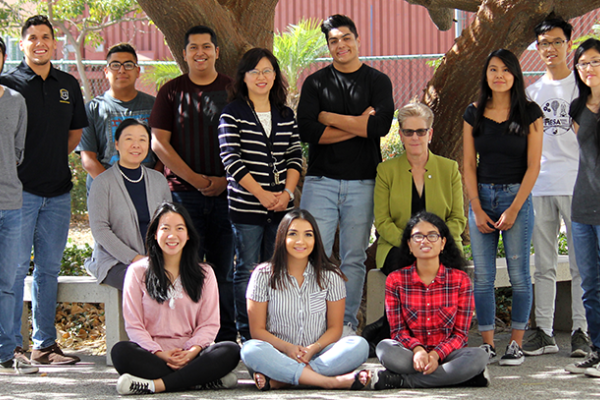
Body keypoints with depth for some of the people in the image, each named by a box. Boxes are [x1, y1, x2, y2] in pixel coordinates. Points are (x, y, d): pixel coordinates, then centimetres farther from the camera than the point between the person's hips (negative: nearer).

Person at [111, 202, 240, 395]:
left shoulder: (204, 274, 14)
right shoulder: (138, 272, 9)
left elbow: (209, 323, 6)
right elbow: (133, 324, 2)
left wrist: (192, 351, -15)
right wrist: (160, 354, -15)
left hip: (190, 355, 1)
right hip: (152, 355, -1)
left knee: (231, 351, -28)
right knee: (120, 352, -34)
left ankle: (155, 385, -33)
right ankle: (202, 379, -33)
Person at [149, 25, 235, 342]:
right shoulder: (172, 91, 7)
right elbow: (159, 143, 1)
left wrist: (226, 179, -6)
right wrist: (195, 179, -7)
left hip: (226, 192, 1)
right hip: (184, 194, -1)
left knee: (224, 270, 3)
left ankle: (226, 339, 9)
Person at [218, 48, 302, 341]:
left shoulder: (286, 115, 13)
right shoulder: (232, 114, -1)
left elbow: (295, 156, 10)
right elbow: (231, 159, -9)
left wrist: (287, 192, -6)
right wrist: (261, 194, -13)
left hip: (281, 206, 4)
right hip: (246, 206, -4)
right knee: (247, 270, -1)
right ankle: (247, 336, 5)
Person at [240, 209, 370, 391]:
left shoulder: (330, 276, 7)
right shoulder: (264, 275, 4)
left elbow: (335, 328, 6)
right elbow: (257, 330, 1)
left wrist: (313, 349, -15)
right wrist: (288, 348, -17)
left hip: (317, 356, 2)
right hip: (279, 356, -2)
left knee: (359, 345, -27)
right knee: (251, 349, -34)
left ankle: (277, 381, -35)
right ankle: (333, 381, -39)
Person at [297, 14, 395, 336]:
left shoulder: (378, 81, 8)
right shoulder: (315, 83, 9)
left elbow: (381, 124, -11)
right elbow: (306, 130, -6)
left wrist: (329, 117, -6)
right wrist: (358, 126, -9)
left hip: (362, 182, 0)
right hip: (321, 180, 0)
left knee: (354, 258, 4)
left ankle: (347, 323, 11)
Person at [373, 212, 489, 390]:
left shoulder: (460, 279, 1)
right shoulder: (395, 280, 3)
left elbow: (460, 333, 0)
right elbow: (398, 329, 1)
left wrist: (436, 354, -20)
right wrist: (417, 349, -22)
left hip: (445, 354, 1)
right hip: (411, 354, -1)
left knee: (479, 356, -32)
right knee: (384, 348, -32)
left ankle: (403, 380, -26)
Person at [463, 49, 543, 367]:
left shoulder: (529, 113, -1)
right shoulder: (474, 113, 7)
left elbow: (533, 166, -4)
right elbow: (469, 165, 6)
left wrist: (513, 209, -10)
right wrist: (477, 209, -3)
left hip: (517, 196, -2)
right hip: (482, 197, 3)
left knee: (519, 274, -1)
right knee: (482, 276, 1)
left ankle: (516, 343, 7)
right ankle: (487, 343, 6)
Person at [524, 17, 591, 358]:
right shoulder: (534, 90, 17)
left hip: (575, 184, -4)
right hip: (539, 185, 5)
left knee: (581, 264, -3)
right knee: (544, 265, 6)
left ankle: (581, 331, 1)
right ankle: (544, 332, 9)